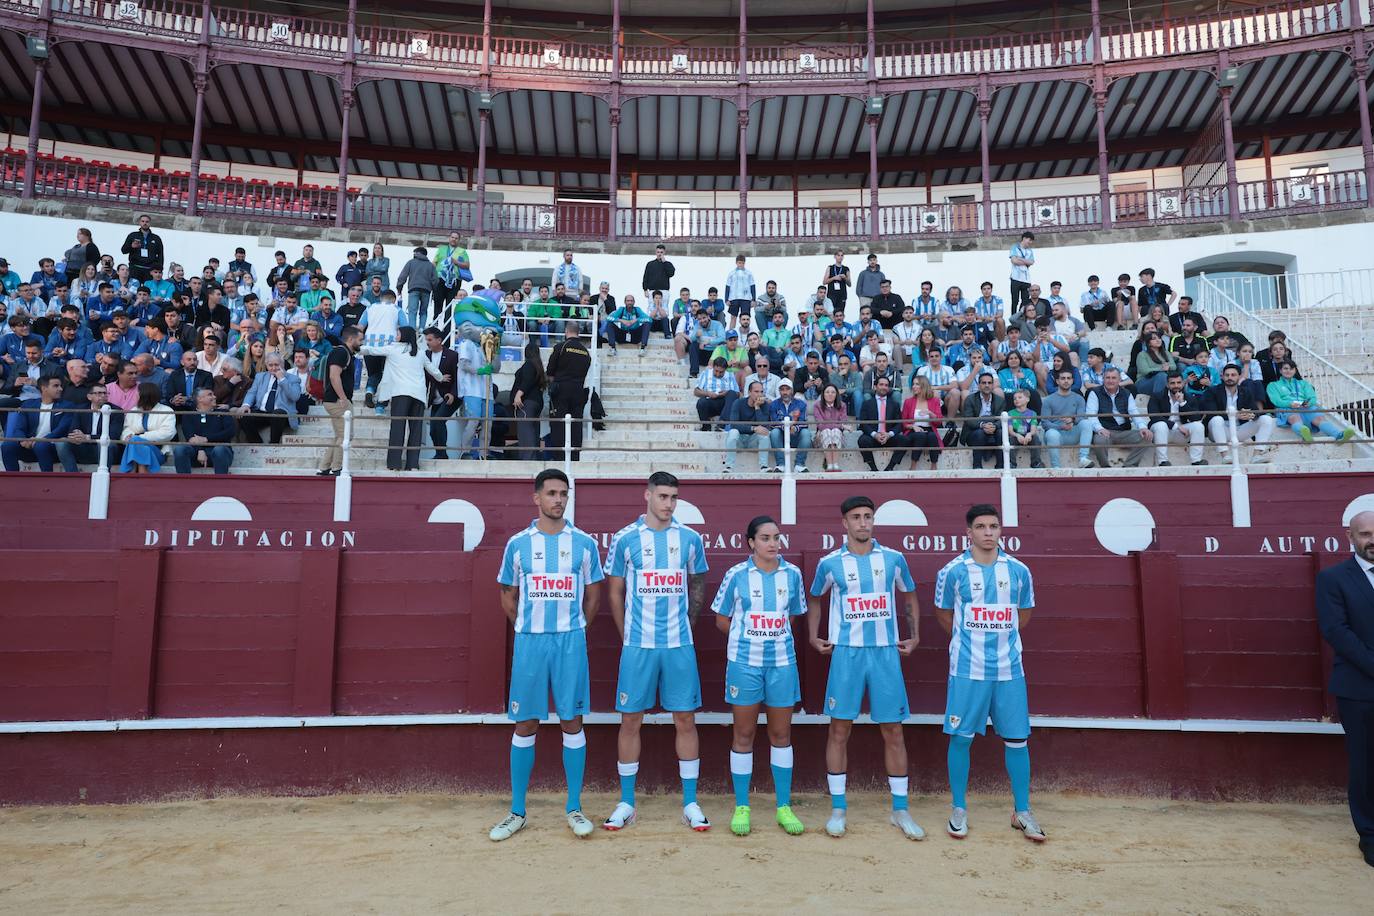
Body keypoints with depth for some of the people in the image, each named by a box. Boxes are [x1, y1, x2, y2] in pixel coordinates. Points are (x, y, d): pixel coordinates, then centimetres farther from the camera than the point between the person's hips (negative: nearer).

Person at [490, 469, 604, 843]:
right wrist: (527, 629, 10)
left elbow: (593, 594, 10)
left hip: (571, 642, 0)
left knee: (572, 722, 4)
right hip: (529, 642, 0)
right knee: (525, 725, 6)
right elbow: (508, 596, 12)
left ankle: (574, 809, 15)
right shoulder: (518, 543, 3)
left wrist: (573, 629, 8)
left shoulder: (584, 543, 2)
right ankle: (517, 812, 17)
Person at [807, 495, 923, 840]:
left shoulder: (893, 559, 3)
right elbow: (815, 599, 17)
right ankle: (838, 808, 14)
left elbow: (910, 596, 18)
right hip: (846, 653, -1)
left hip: (886, 652, 1)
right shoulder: (830, 563, 0)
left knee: (893, 731, 5)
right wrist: (814, 637, 8)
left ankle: (900, 809, 18)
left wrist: (914, 635, 11)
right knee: (839, 729, 2)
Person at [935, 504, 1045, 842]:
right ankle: (959, 809, 17)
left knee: (1017, 739, 7)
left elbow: (1025, 612, 17)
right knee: (961, 737, 2)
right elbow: (943, 612, 10)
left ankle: (1022, 812, 21)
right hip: (967, 669, -2)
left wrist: (1001, 637, 13)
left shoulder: (1018, 570, 2)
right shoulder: (953, 571, -4)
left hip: (1009, 668, 2)